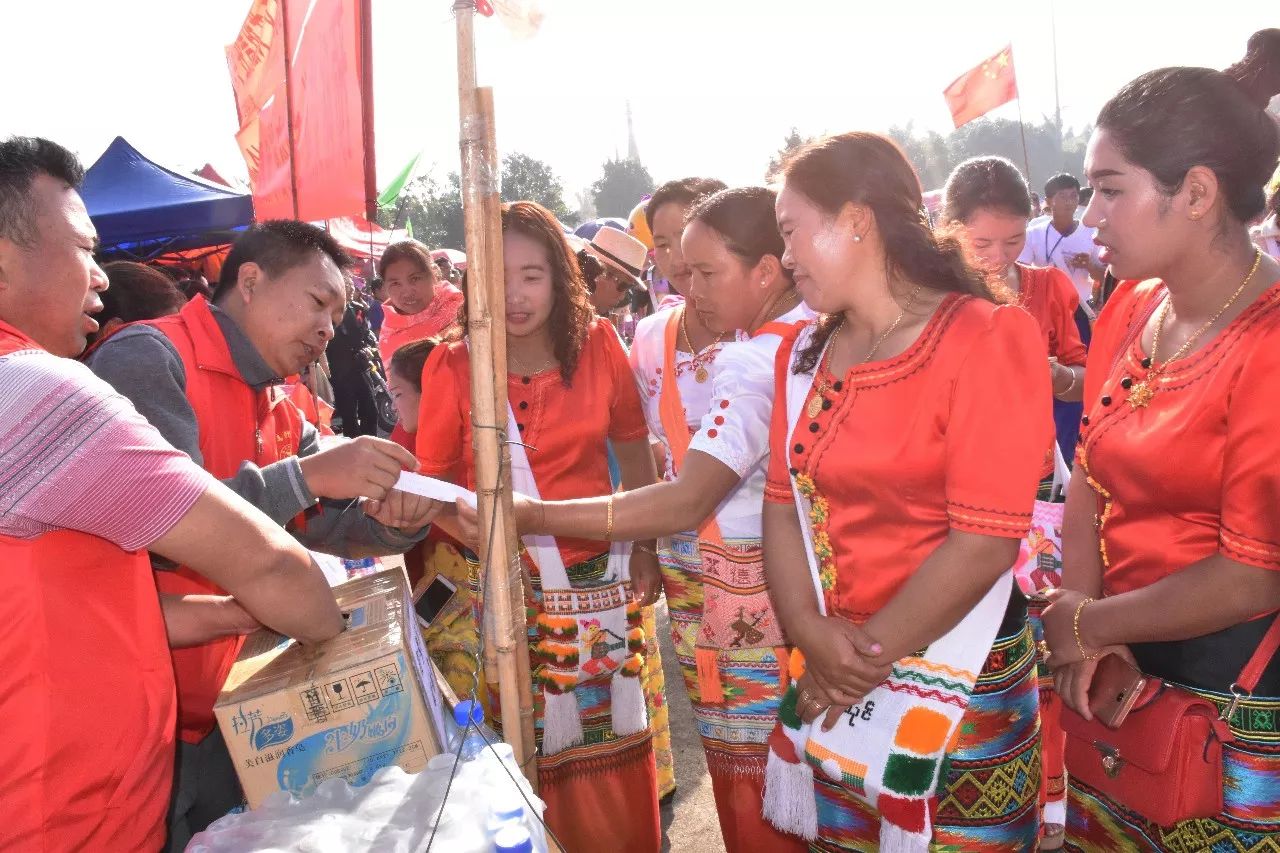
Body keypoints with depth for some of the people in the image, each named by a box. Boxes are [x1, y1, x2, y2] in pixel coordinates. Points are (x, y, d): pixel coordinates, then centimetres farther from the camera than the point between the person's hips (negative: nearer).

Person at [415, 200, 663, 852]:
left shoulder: (599, 346, -4)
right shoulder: (452, 367, -8)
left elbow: (634, 449, 7)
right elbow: (431, 481, -3)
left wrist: (646, 545, 7)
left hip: (598, 578, 2)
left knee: (612, 739, 14)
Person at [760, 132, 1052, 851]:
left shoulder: (988, 342, -13)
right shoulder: (805, 352, 6)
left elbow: (984, 544, -18)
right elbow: (785, 503, 3)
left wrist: (869, 656, -13)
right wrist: (811, 634, -12)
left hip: (958, 686, -5)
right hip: (831, 685, 6)